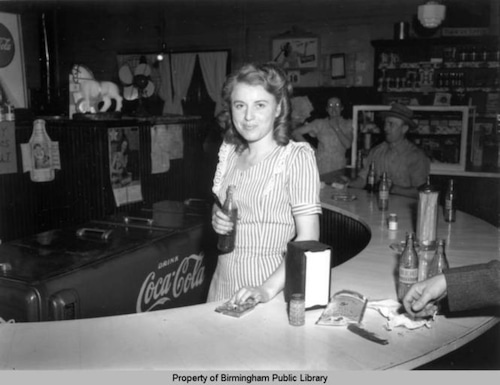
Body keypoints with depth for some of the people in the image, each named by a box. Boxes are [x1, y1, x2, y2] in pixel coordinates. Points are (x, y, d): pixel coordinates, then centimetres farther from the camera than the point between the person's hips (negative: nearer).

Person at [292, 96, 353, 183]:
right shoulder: (320, 123, 1)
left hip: (339, 169, 2)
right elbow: (296, 133, -2)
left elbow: (348, 144, -7)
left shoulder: (347, 124, 7)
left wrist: (336, 128, -11)